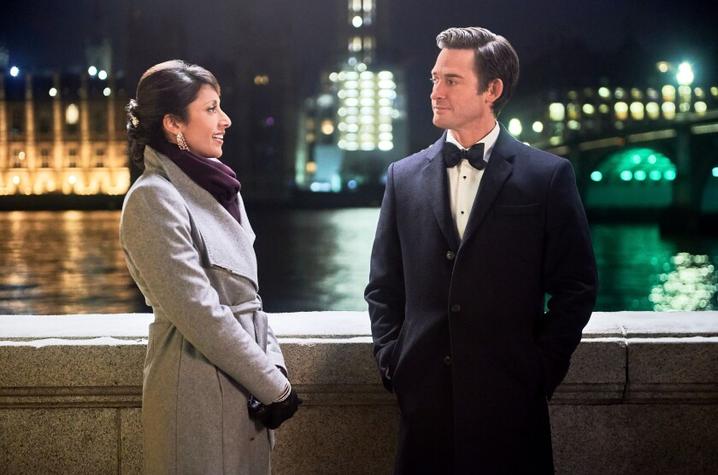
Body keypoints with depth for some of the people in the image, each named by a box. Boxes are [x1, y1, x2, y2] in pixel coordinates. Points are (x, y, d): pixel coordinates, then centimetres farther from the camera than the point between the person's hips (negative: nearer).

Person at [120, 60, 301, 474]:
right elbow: (199, 314, -20)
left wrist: (274, 367, -2)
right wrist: (275, 386, -15)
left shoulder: (216, 187, 10)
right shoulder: (154, 199, -15)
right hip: (200, 391, -8)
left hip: (246, 389, 8)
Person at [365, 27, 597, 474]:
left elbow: (577, 285, 0)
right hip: (424, 392, 2)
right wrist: (391, 361, 3)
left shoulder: (549, 175, -1)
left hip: (510, 394, -2)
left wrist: (543, 370, -3)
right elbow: (383, 285, 12)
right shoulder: (404, 176, 8)